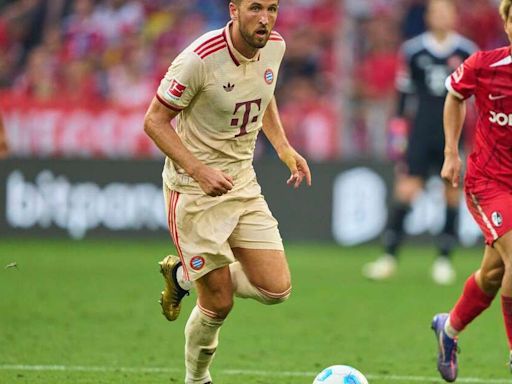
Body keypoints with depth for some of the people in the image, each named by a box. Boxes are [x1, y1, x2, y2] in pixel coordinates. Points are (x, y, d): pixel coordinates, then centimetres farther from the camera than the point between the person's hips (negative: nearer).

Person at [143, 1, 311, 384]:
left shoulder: (274, 47, -2)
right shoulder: (200, 59, -23)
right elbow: (155, 121, -16)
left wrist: (283, 147, 8)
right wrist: (199, 170, -27)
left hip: (243, 183, 6)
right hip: (194, 192, -6)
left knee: (276, 289, -3)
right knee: (218, 303, -3)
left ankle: (184, 275, 22)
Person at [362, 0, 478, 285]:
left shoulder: (467, 52, 2)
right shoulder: (413, 51, 2)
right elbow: (404, 93, 7)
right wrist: (398, 133, 4)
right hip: (422, 130, 0)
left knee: (452, 191, 0)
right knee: (407, 188, -8)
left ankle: (445, 259, 10)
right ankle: (390, 256, -4)